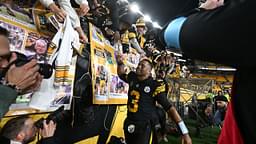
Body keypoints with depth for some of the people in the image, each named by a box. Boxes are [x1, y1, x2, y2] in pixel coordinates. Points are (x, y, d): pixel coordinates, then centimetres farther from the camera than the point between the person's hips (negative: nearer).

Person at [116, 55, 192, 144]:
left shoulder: (155, 86, -14)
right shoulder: (132, 78, 1)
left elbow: (169, 108, -14)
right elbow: (121, 74, 23)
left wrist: (184, 132, -17)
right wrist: (120, 63, 3)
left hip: (144, 126, -5)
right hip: (129, 124, 6)